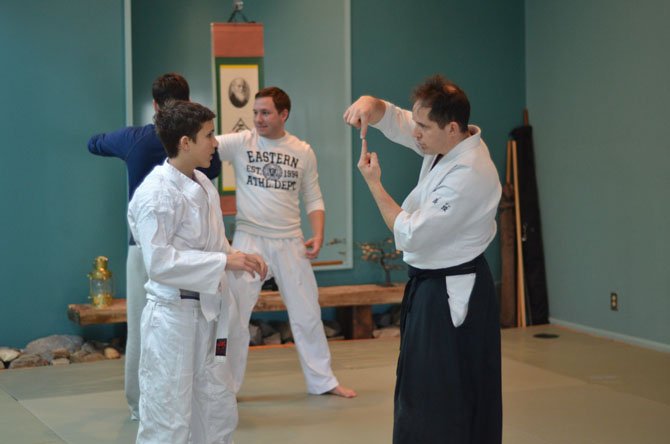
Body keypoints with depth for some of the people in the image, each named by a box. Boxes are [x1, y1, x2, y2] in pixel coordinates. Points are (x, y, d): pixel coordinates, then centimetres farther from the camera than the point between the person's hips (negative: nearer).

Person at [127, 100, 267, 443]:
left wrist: (241, 259, 0)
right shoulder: (156, 193, -18)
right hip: (172, 315, -9)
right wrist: (225, 261, -24)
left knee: (219, 411, 16)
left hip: (208, 313, 9)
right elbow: (158, 262, -24)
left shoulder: (203, 184, 8)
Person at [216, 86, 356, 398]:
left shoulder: (303, 152, 1)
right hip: (249, 240, -2)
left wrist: (318, 234, -7)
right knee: (234, 313, 3)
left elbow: (313, 199, 7)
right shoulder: (241, 143, -4)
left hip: (290, 242, 2)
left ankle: (322, 380, 26)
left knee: (307, 312, 11)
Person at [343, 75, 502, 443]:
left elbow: (410, 235, -23)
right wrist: (369, 104, -11)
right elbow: (392, 120, 13)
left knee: (448, 402, -6)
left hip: (451, 295, -10)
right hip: (430, 284, 10)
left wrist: (373, 183, -14)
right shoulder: (447, 143, 2)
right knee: (417, 392, 17)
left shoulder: (470, 175, -26)